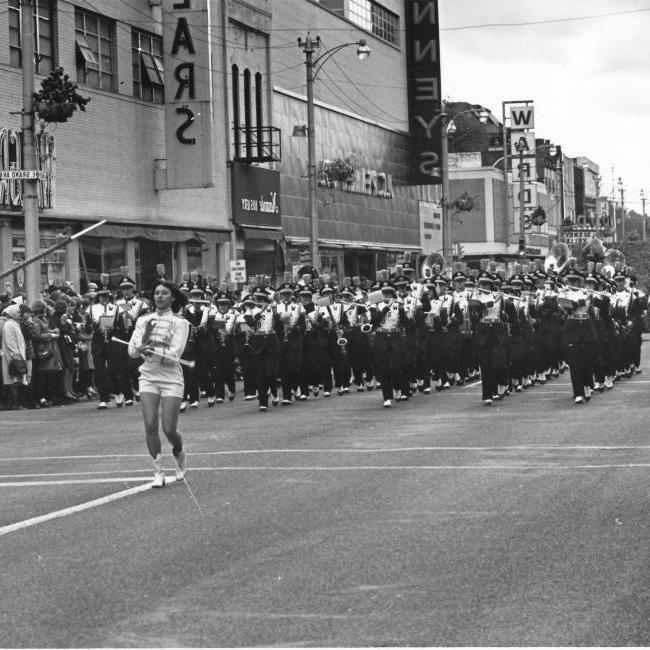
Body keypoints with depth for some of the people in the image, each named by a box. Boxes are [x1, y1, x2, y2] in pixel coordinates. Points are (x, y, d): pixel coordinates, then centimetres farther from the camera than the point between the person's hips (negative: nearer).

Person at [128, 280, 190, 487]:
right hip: (148, 377, 2)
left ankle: (179, 455, 29)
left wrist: (150, 349, -20)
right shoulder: (143, 320, 8)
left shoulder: (180, 322, -3)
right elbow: (132, 351, 2)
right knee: (150, 426, -10)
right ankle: (158, 471, 3)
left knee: (169, 430, -5)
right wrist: (143, 342, -18)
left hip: (171, 379, -2)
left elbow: (174, 354, -12)